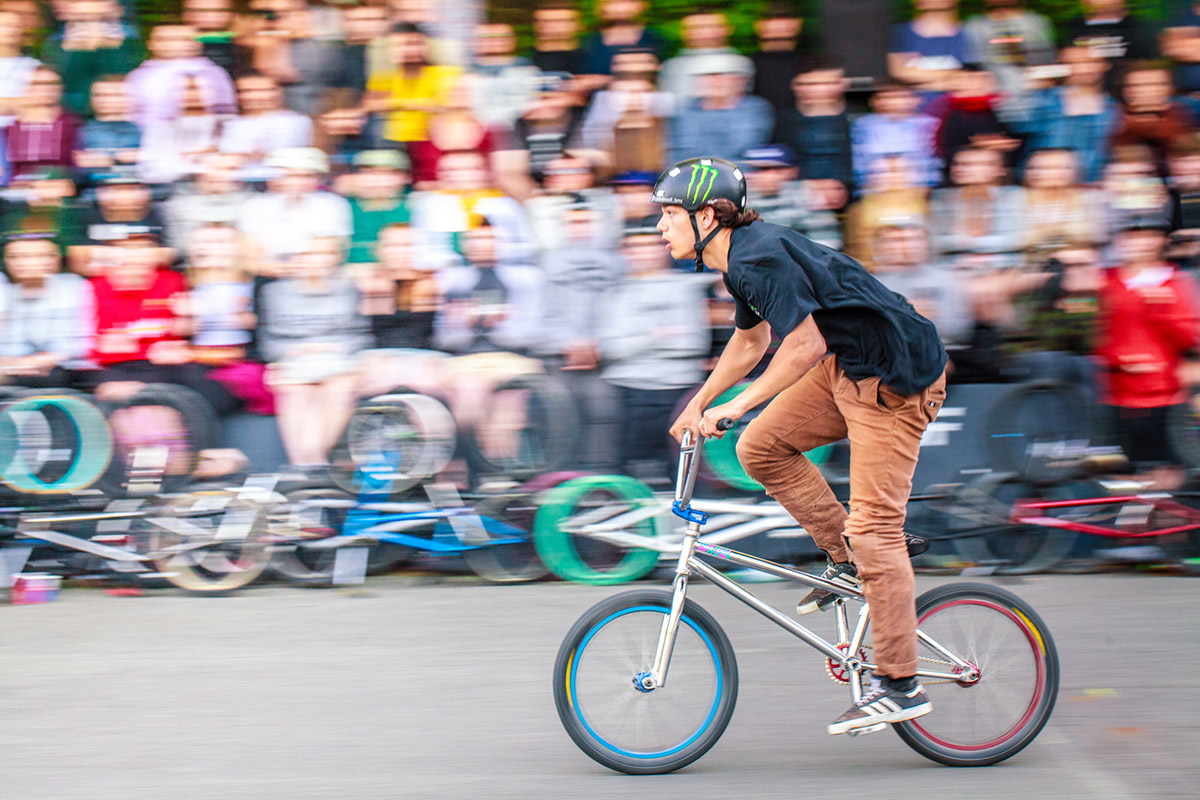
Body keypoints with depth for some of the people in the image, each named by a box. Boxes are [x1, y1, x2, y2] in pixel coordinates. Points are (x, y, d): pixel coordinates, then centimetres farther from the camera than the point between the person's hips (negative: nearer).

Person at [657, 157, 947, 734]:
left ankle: (900, 687, -5)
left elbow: (804, 345, -26)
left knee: (873, 526, -10)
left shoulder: (764, 257, -21)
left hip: (894, 381, -10)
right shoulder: (741, 259, 10)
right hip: (847, 367, 10)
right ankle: (847, 562, 16)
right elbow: (749, 342, 25)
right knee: (760, 448, 6)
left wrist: (738, 405, -22)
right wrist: (698, 404, 24)